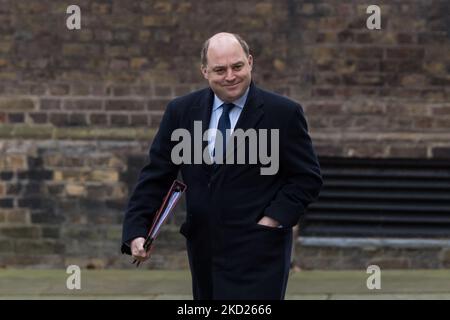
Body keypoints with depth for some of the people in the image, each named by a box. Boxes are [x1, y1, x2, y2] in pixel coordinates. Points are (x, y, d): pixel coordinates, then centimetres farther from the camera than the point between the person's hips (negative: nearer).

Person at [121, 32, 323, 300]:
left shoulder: (283, 113, -4)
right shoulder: (181, 112, 5)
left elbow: (308, 178, 0)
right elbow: (156, 176, 5)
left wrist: (272, 221, -11)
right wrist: (137, 231, -7)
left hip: (258, 252, -4)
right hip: (204, 251, 5)